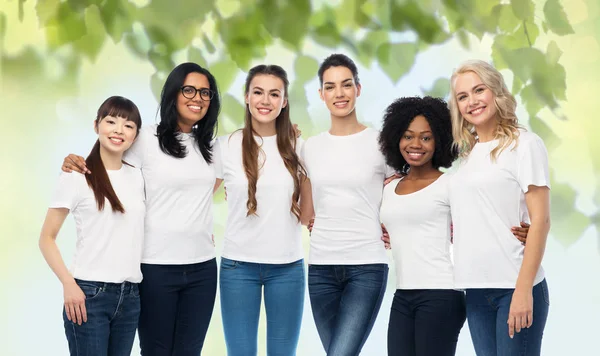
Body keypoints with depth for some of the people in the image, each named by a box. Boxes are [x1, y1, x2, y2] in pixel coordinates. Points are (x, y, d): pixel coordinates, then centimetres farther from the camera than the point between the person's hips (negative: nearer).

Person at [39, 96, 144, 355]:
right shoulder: (76, 176, -3)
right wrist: (68, 283, -15)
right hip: (89, 294, -5)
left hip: (130, 296, 5)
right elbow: (47, 238, -3)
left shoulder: (137, 177, 11)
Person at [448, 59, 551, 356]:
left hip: (514, 286, -6)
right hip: (476, 289, 6)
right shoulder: (467, 153, 14)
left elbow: (540, 220, -9)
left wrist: (523, 289, -16)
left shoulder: (525, 144, -2)